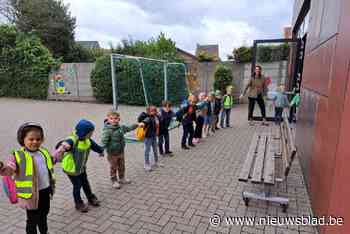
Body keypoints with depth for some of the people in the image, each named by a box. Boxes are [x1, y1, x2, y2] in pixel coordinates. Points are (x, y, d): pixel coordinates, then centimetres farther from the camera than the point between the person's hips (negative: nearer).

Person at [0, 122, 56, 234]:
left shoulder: (44, 152, 3)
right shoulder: (18, 156, -18)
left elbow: (52, 161, 22)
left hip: (45, 190, 7)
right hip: (31, 194, -6)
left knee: (43, 215, 27)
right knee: (32, 220, 12)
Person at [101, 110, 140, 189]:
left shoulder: (121, 127, 0)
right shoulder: (107, 130, -23)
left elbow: (129, 128, 18)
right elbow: (104, 141, -30)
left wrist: (136, 125, 19)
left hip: (121, 152, 7)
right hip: (112, 153, -7)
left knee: (122, 166, 22)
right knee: (113, 167, 11)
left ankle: (122, 178, 42)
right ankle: (114, 181, 29)